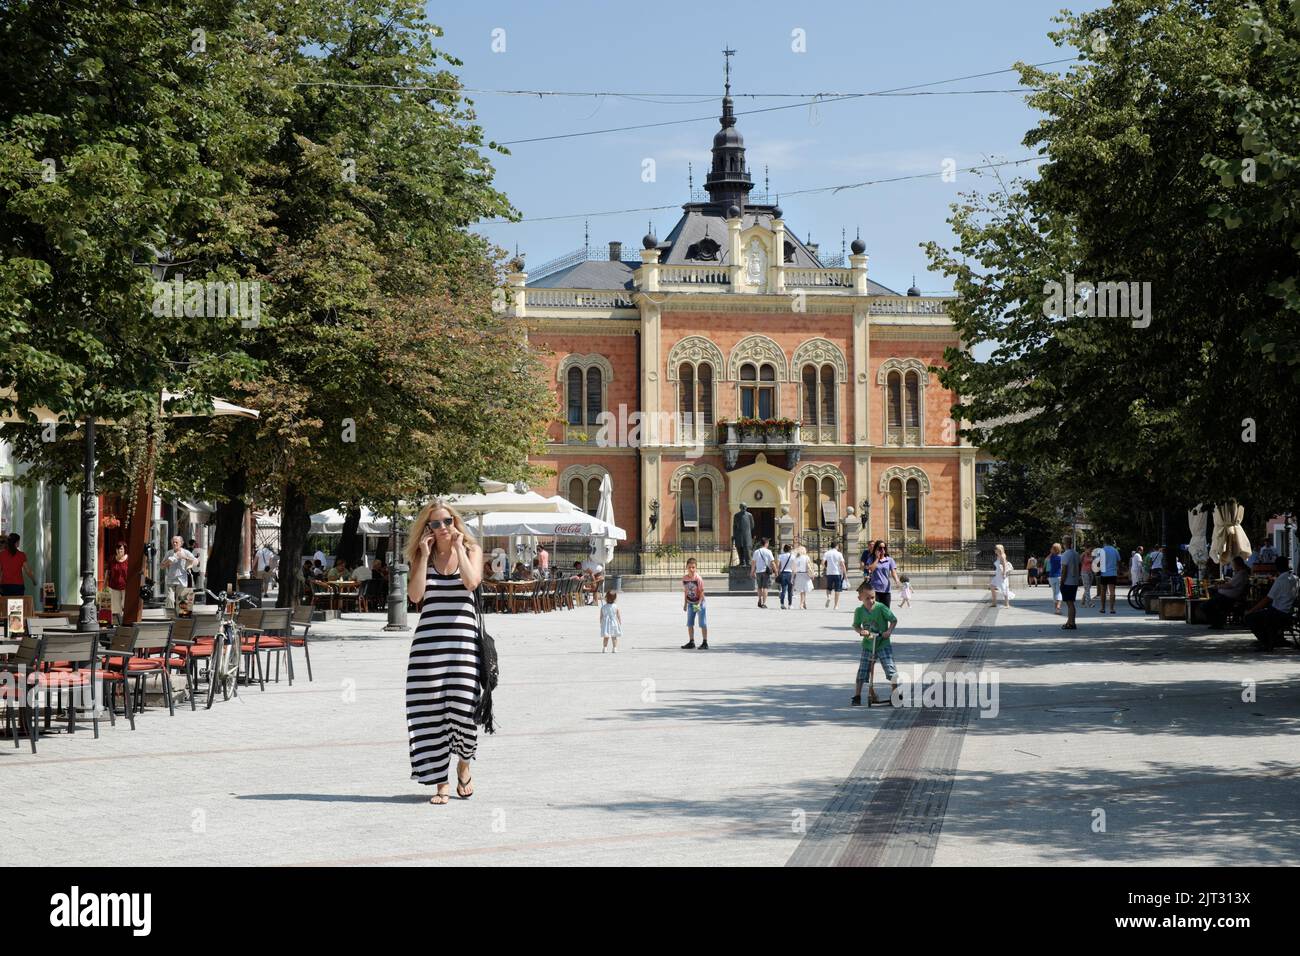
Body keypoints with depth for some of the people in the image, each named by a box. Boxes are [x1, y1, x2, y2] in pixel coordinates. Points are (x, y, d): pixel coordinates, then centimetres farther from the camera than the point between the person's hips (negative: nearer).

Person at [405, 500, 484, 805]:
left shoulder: (471, 550, 8)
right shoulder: (421, 556, 12)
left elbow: (471, 582, -12)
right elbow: (415, 595, -4)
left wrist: (458, 547, -5)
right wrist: (425, 555, -3)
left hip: (463, 637, -2)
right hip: (429, 639, 2)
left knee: (462, 705, -9)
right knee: (431, 711, -1)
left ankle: (463, 766, 20)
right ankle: (440, 783, 7)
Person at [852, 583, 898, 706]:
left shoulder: (881, 608, -14)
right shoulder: (859, 611, -5)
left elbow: (894, 620, -6)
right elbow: (856, 626, 6)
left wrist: (889, 631, -20)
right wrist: (861, 631, -16)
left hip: (883, 644, -3)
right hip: (868, 645, 3)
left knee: (891, 670, -8)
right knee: (862, 671, 3)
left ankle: (894, 694, 3)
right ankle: (857, 695, 10)